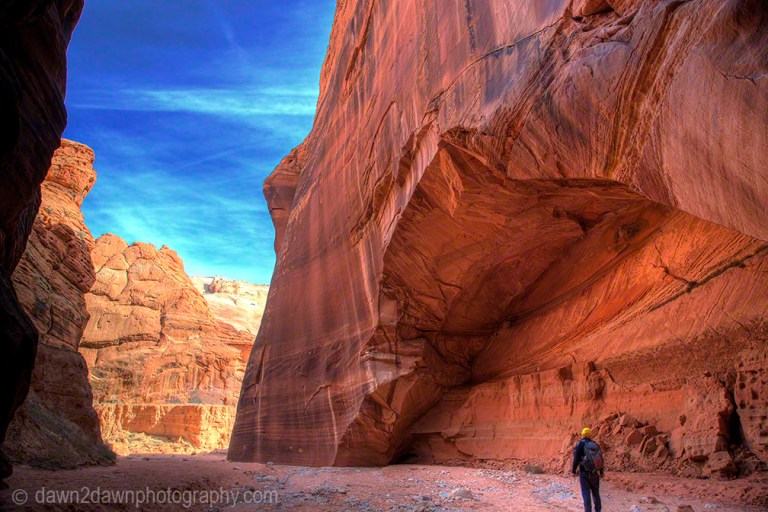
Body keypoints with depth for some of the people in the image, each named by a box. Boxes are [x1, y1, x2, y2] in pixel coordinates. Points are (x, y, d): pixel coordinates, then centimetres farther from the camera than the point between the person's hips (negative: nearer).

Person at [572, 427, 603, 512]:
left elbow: (576, 458, -13)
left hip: (584, 472, -5)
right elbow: (600, 459, 11)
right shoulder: (595, 445, 5)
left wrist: (574, 469, -1)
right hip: (595, 472, 5)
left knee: (586, 493, 0)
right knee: (596, 492, 19)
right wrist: (601, 471, 23)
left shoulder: (580, 444, -9)